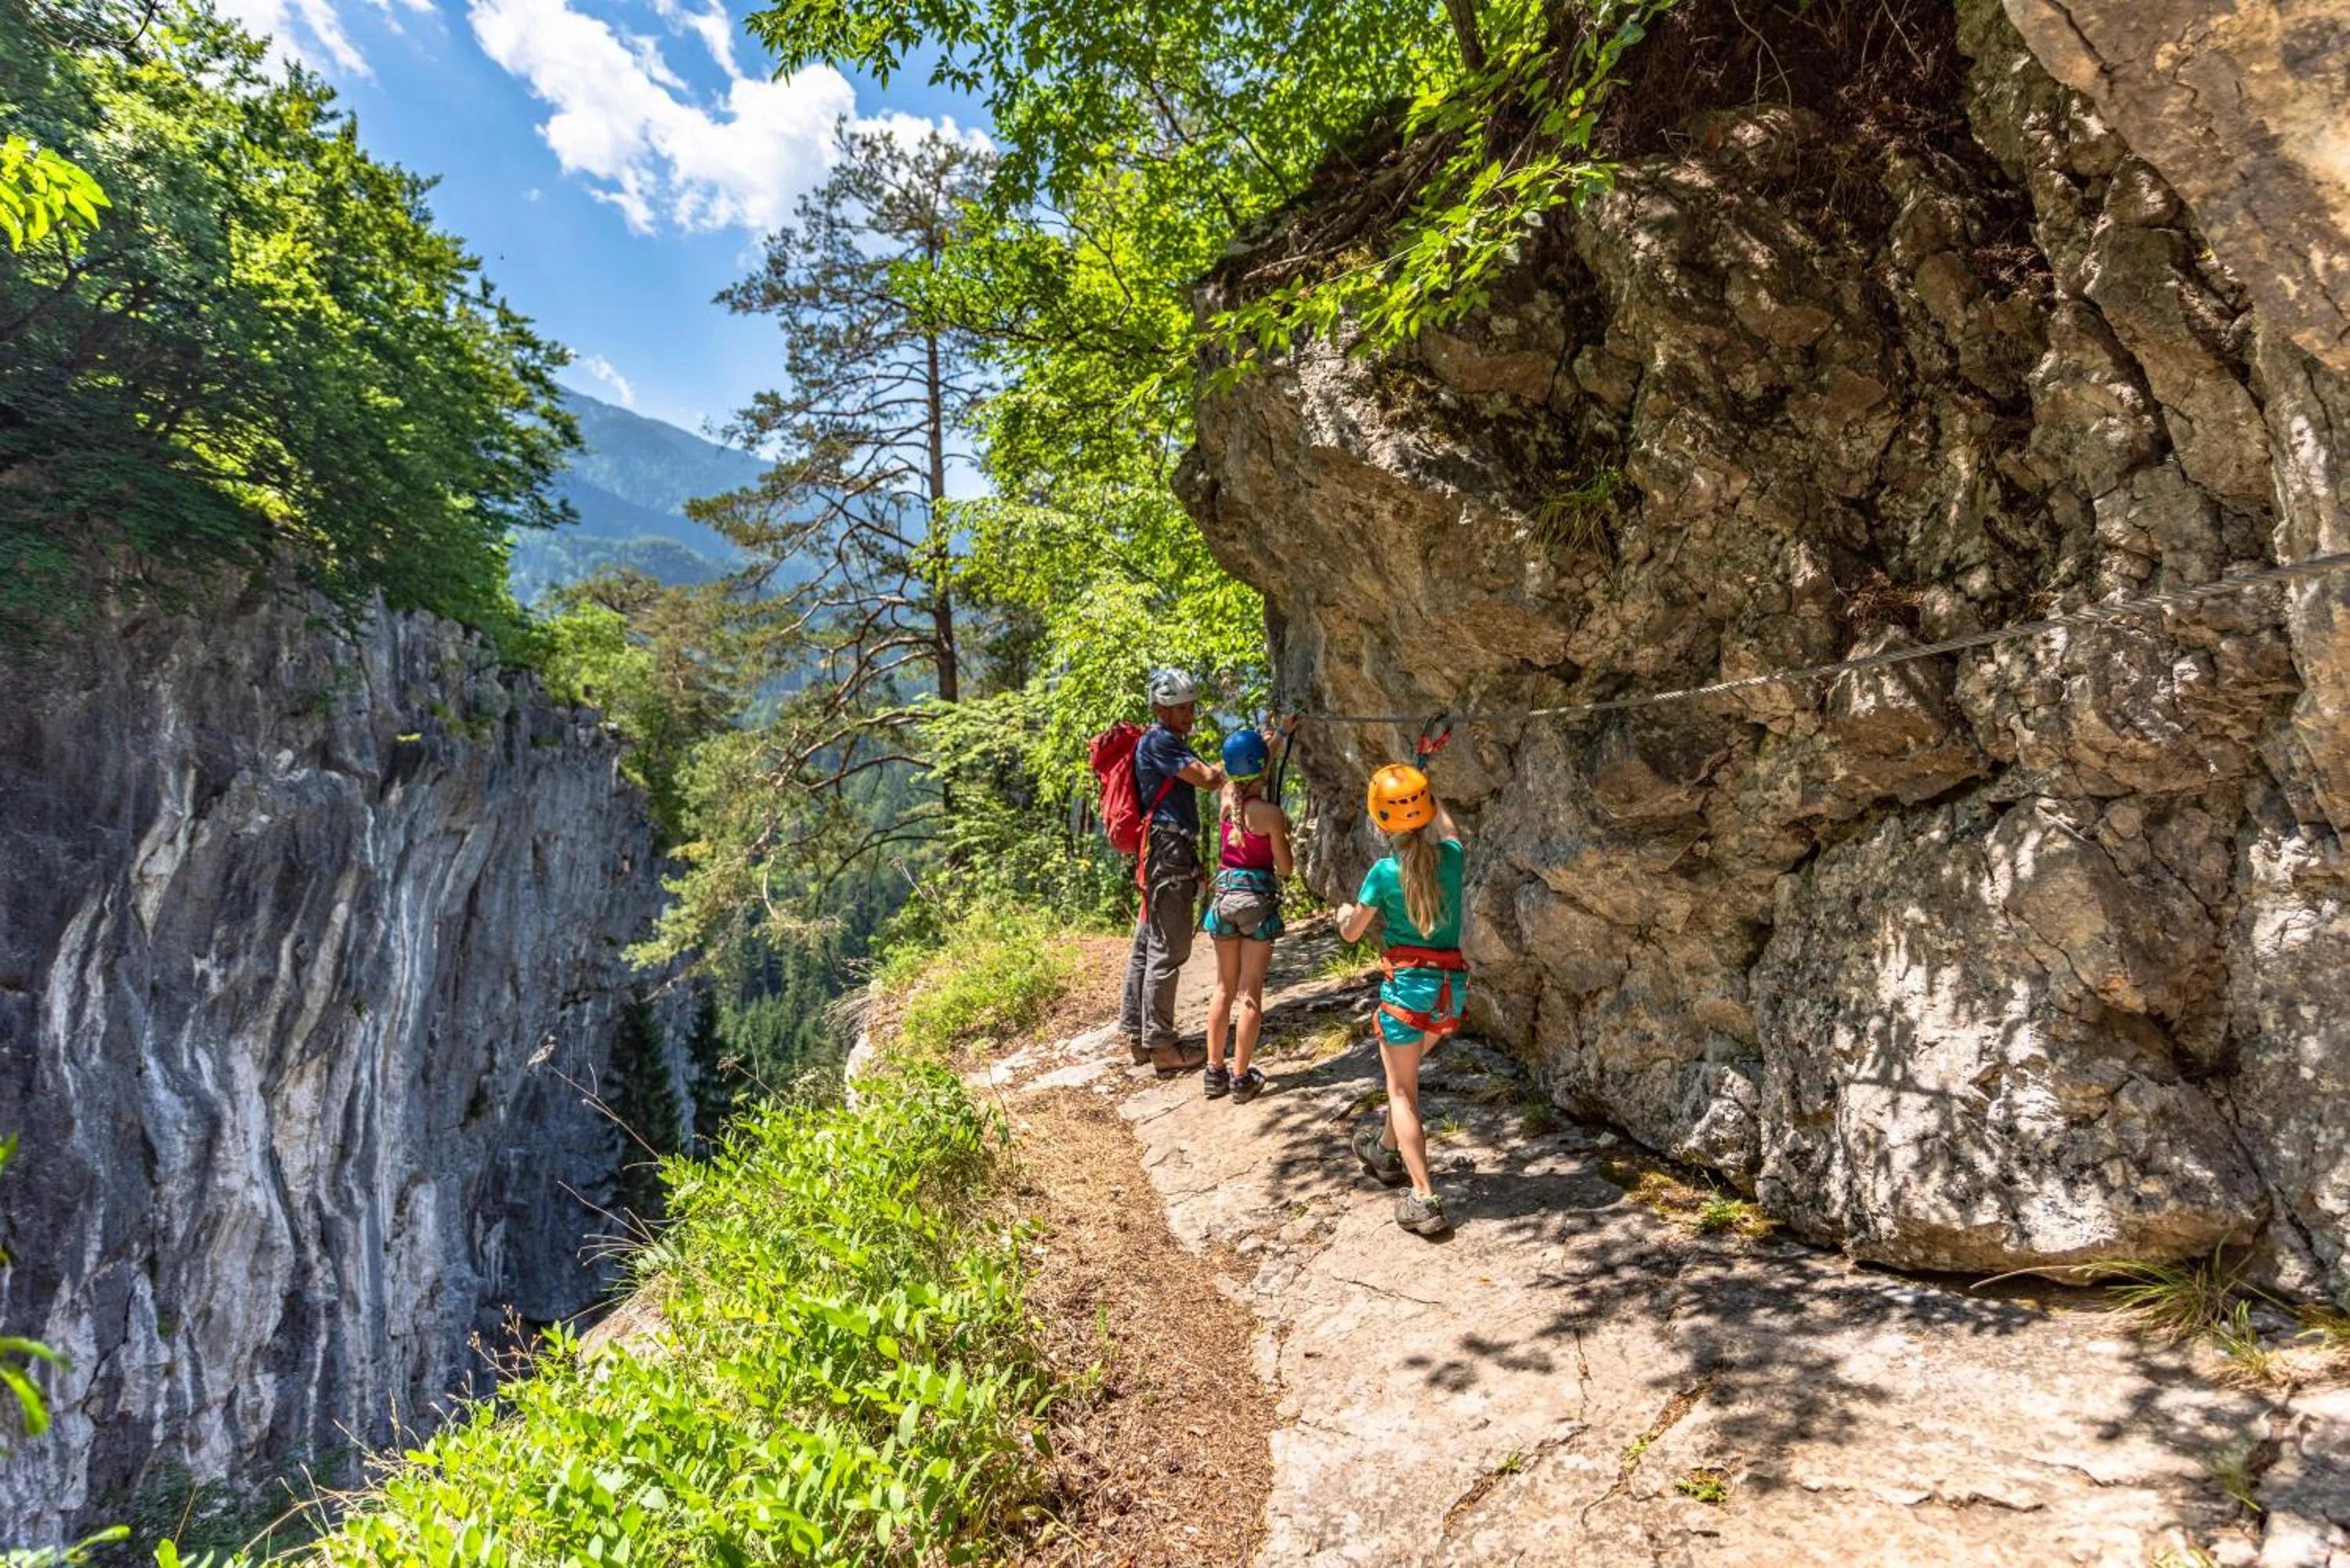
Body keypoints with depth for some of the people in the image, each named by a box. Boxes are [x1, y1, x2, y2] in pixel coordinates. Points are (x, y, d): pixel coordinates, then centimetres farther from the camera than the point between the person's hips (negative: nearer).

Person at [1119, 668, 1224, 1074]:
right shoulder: (1159, 740, -11)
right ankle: (1161, 1046, -4)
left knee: (1147, 944, 13)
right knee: (1167, 950, -8)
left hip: (1164, 855, 11)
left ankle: (1137, 1035, 21)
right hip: (1168, 848, -11)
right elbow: (1208, 779, -17)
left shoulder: (1170, 741, 21)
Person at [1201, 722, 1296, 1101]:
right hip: (1257, 897, -5)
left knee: (1224, 988, 15)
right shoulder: (1270, 813, -15)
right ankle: (1241, 1078, 8)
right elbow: (1285, 868, -7)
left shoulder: (1227, 796, 0)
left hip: (1224, 894, 5)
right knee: (1251, 993, 3)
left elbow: (1250, 767, 21)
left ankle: (1215, 1071, 20)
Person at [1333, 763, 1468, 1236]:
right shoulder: (1451, 856, -2)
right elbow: (1450, 830, 26)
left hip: (1409, 983, -5)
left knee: (1400, 1090, 4)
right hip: (1453, 984, 5)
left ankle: (1424, 1199, -3)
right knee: (1406, 1072, 26)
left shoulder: (1384, 872, -12)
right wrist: (1431, 795, 39)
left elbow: (1352, 932, 2)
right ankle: (1387, 1152, 43)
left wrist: (1344, 913, 23)